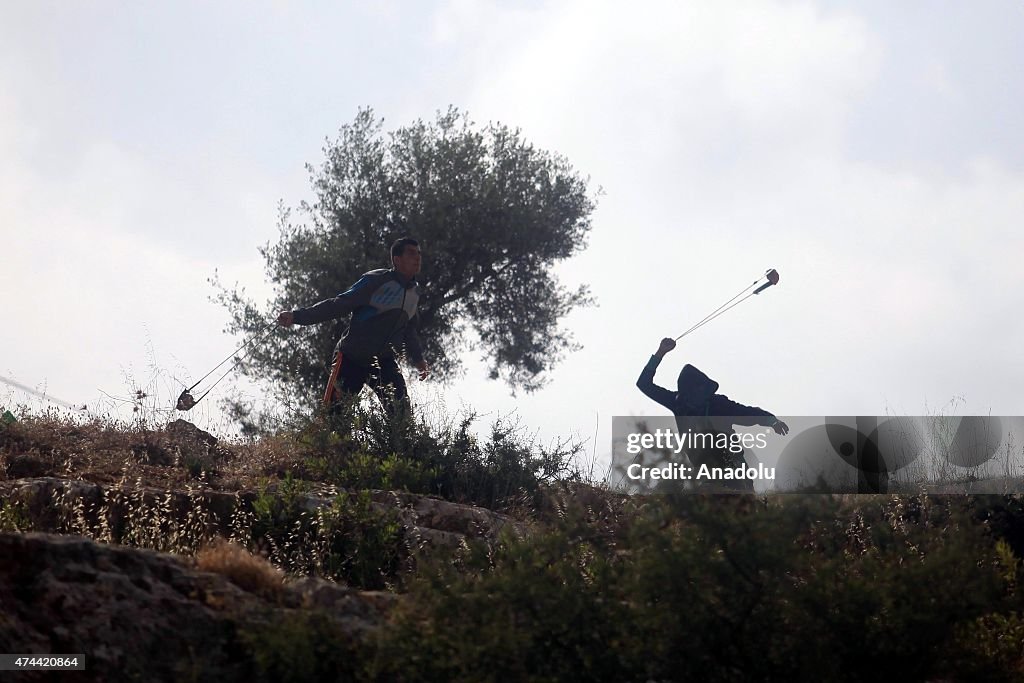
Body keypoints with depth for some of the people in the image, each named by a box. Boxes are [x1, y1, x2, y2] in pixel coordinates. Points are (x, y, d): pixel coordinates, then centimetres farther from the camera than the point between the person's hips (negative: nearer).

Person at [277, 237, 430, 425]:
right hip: (352, 358, -5)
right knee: (331, 413, -9)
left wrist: (418, 358, 15)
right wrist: (298, 316, -21)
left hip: (384, 361, 5)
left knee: (403, 414, -12)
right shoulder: (377, 281, -14)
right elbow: (339, 305, -15)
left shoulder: (414, 291, 9)